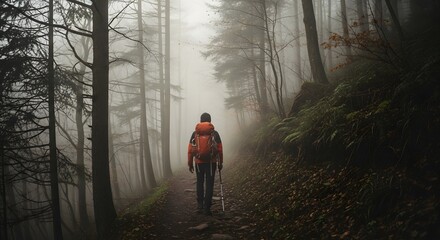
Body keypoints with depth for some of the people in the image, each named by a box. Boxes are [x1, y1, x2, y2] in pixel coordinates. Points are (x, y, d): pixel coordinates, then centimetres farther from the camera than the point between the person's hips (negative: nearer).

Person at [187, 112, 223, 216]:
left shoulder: (195, 133, 1)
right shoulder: (214, 133, -2)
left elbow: (190, 150, -1)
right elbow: (220, 149, -2)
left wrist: (190, 164, 7)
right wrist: (220, 163, 7)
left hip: (199, 162, 1)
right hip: (211, 162, -1)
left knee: (200, 183, 17)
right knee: (209, 185, 3)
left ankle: (200, 206, 16)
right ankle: (207, 207, 1)